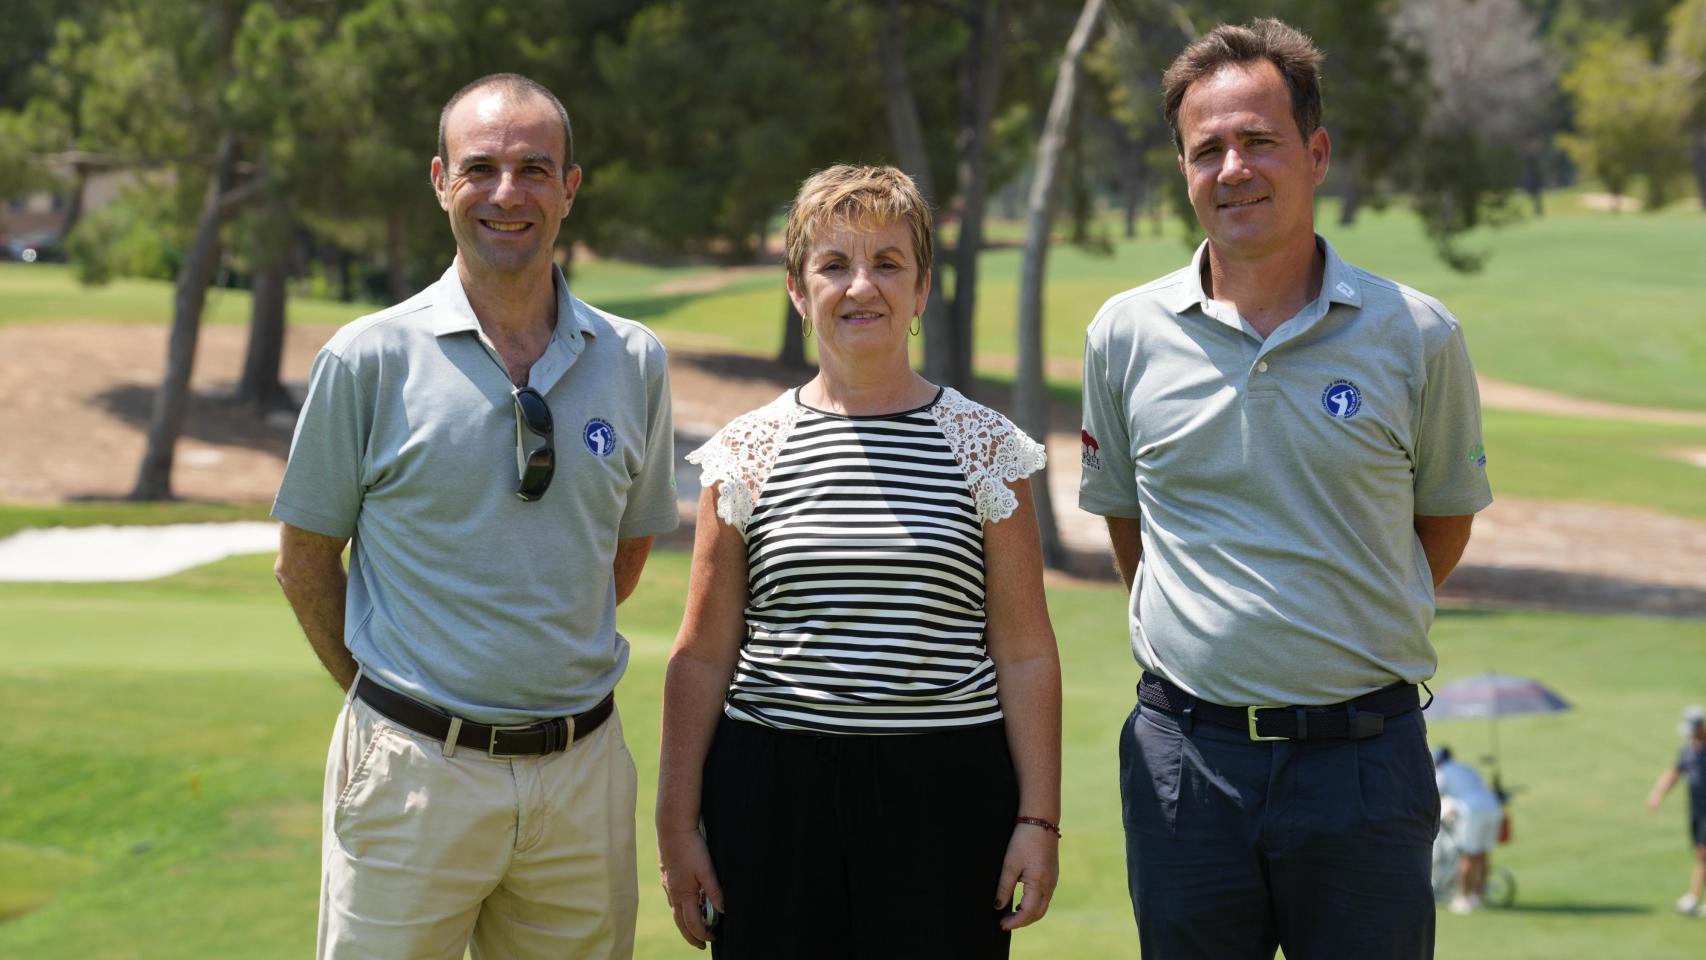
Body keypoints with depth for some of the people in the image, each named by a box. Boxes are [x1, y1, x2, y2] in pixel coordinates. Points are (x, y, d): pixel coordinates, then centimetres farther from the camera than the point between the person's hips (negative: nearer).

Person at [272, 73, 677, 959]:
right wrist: (391, 700, 6)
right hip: (415, 772, -3)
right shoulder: (369, 360, -3)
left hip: (581, 771, 3)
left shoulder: (634, 363, 5)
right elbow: (305, 562, 5)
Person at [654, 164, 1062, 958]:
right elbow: (703, 656, 8)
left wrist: (1039, 816, -2)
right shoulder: (745, 454, 7)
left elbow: (1025, 653, 4)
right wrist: (676, 822, 4)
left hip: (944, 798, -1)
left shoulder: (985, 448, 5)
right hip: (771, 796, 1)